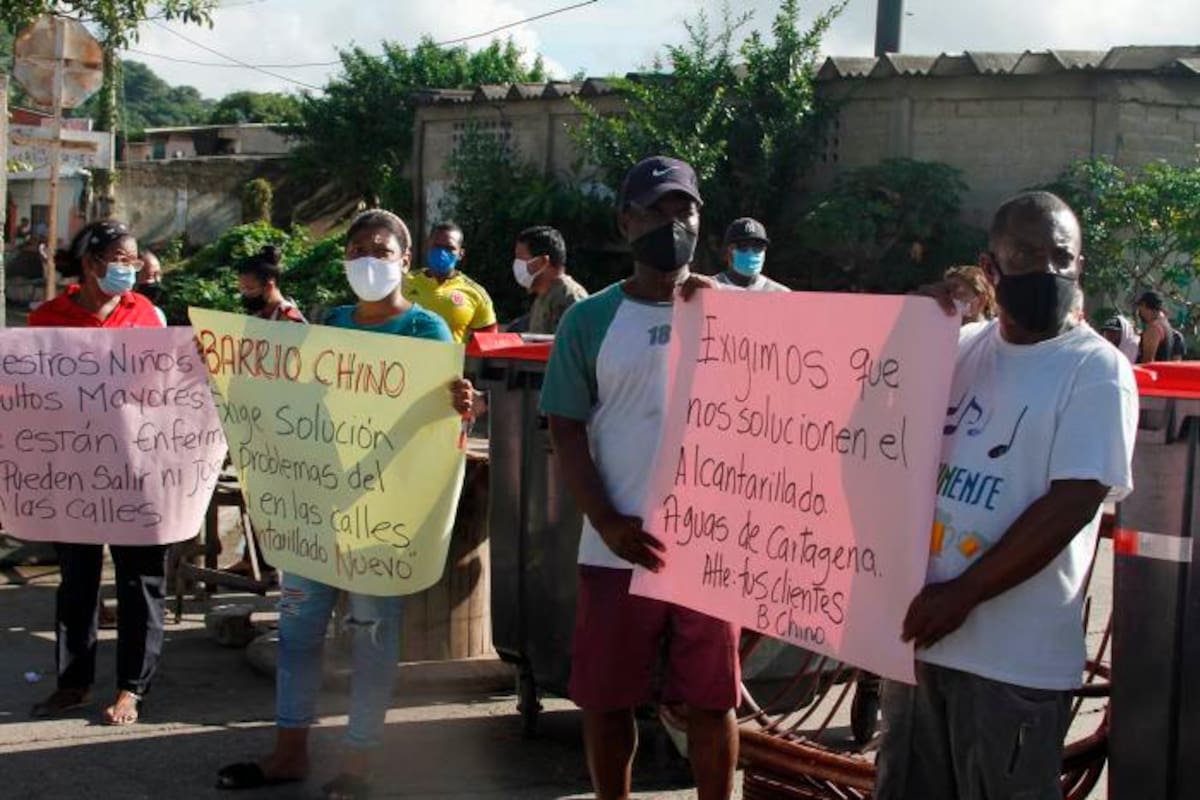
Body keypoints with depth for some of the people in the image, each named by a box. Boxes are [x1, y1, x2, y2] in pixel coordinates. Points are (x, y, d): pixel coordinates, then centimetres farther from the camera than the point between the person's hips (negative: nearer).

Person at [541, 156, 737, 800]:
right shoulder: (590, 320, 3)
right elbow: (566, 431, 1)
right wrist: (606, 522, -13)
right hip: (617, 547, 0)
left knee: (712, 699, 6)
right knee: (606, 699, 9)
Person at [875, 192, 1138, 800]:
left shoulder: (1096, 371, -8)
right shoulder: (962, 346, 8)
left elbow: (1070, 506, -16)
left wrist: (962, 595, -18)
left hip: (1014, 657, -6)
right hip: (920, 625, 6)